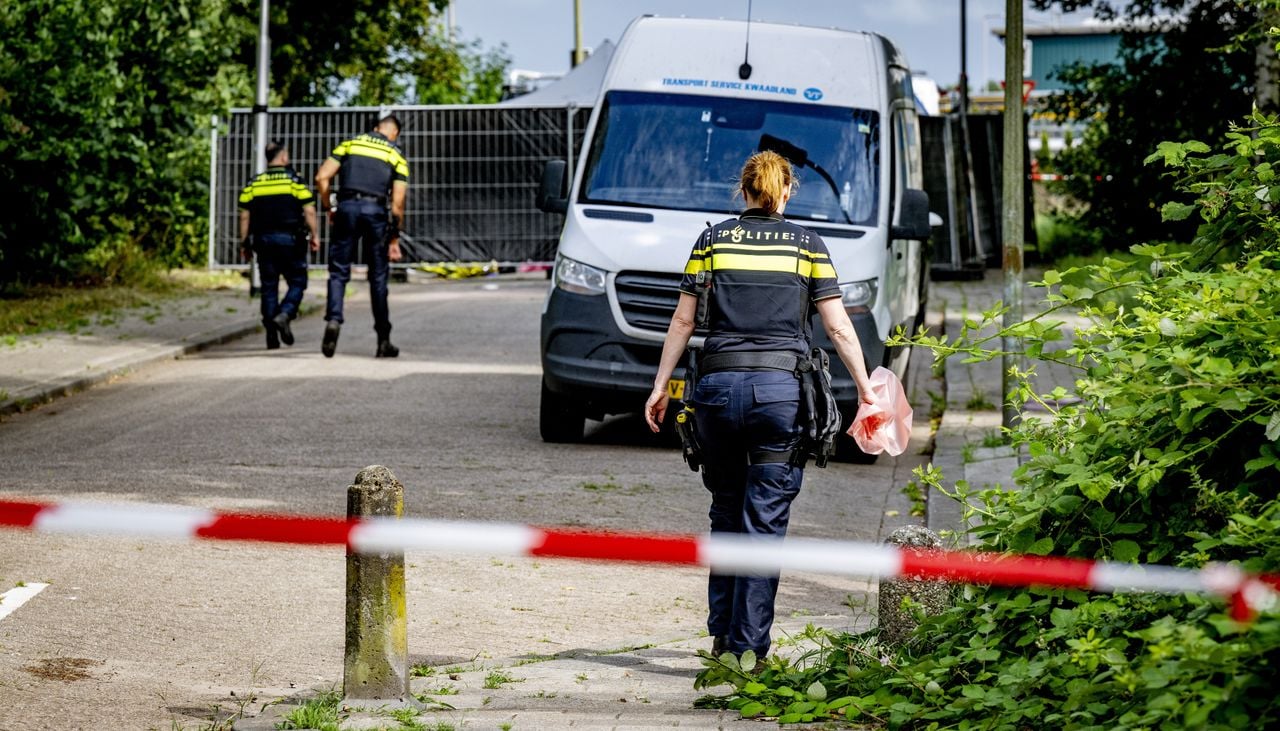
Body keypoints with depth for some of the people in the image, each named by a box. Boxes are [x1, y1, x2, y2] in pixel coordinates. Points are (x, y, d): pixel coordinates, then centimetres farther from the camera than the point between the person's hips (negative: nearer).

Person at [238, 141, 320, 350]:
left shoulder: (253, 183, 8)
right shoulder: (294, 179, -3)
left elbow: (244, 216, 7)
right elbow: (309, 211, -6)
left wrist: (245, 243, 13)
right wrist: (315, 235, 4)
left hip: (263, 240, 3)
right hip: (290, 239, -3)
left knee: (269, 287, 7)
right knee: (297, 282, 7)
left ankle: (271, 336, 4)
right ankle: (284, 314, -20)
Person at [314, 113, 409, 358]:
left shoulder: (350, 144, 15)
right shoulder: (396, 156, 12)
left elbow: (322, 177, 4)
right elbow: (397, 202, 4)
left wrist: (329, 209, 14)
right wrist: (395, 238, 11)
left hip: (346, 207, 0)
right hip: (375, 210, 0)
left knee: (338, 272, 5)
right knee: (378, 276, 8)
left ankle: (333, 319, -21)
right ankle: (384, 341, 12)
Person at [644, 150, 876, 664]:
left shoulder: (713, 240, 8)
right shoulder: (807, 246, 6)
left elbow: (683, 321, 7)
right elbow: (839, 329, 3)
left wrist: (661, 386, 13)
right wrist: (866, 391, 9)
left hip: (718, 384, 2)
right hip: (782, 386, -1)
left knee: (727, 512, 17)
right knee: (765, 521, 1)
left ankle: (721, 633, 19)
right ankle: (748, 645, -2)